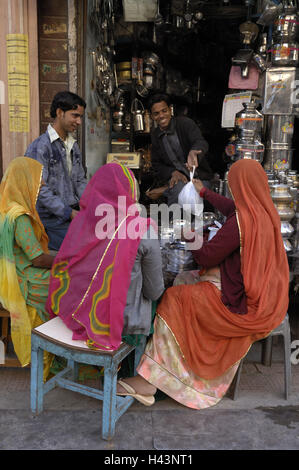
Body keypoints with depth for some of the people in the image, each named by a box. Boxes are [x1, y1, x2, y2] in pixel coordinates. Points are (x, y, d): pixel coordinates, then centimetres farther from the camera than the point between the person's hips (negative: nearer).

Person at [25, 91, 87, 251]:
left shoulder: (73, 146, 16)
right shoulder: (39, 147, -10)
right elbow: (40, 190, -15)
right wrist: (70, 213, -17)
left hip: (74, 211, 7)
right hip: (50, 218, -7)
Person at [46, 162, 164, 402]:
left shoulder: (81, 221, -8)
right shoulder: (143, 232, -19)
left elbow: (63, 268, 4)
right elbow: (154, 291, -9)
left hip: (76, 312, 5)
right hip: (121, 320, -4)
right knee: (150, 302, 26)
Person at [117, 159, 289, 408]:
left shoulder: (241, 221, -24)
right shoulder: (268, 211, 3)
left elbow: (206, 257, -15)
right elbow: (233, 208, 24)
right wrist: (205, 192, 37)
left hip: (245, 302, -9)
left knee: (175, 299, -6)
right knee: (192, 281, 14)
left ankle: (150, 379, 2)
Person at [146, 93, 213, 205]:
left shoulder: (184, 122, -7)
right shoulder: (155, 135, 8)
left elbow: (201, 142, -24)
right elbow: (156, 165, 9)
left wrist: (193, 152, -49)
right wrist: (173, 173, -12)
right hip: (175, 178, 2)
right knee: (179, 187, -32)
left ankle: (164, 190, -9)